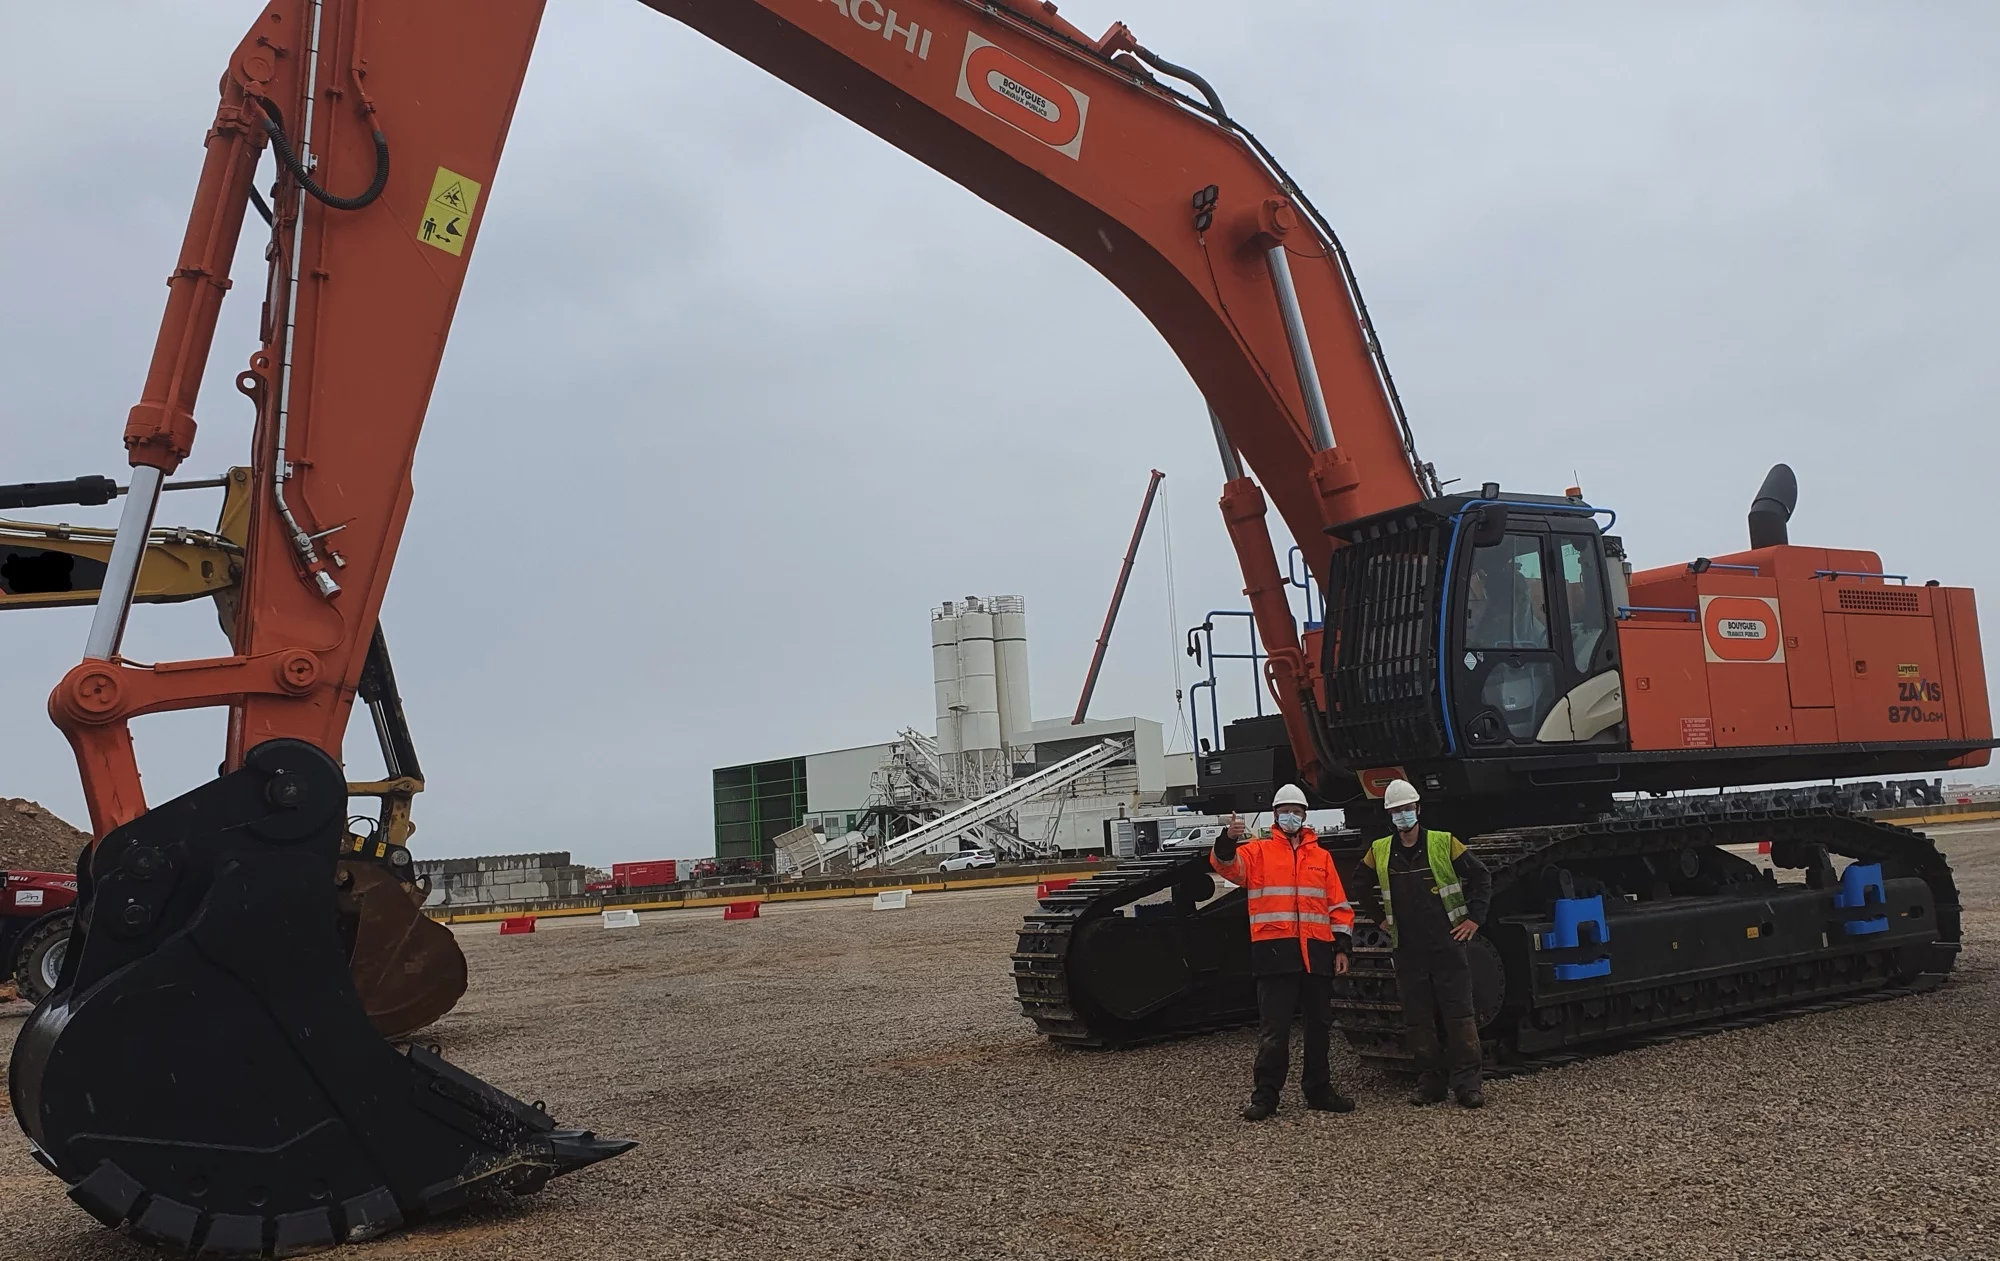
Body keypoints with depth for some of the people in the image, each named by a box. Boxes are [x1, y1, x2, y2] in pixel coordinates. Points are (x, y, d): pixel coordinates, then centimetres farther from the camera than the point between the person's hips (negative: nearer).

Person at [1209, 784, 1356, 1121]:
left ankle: (1319, 1090, 24)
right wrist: (1228, 840, -34)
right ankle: (1264, 1095, 5)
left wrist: (1342, 947, 7)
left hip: (1316, 953, 4)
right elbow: (1227, 865, -13)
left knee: (1320, 1026, 11)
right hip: (1275, 952, -4)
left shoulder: (1321, 856, 16)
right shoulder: (1258, 851, 6)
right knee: (1274, 1028, -3)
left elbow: (1338, 905, 15)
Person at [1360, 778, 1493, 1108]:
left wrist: (1474, 918, 0)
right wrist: (1380, 917, 17)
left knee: (1459, 1016, -2)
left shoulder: (1444, 843, -3)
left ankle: (1468, 1083, 3)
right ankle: (1430, 1081, 16)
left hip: (1447, 946, -3)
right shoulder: (1379, 852, 5)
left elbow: (1481, 878, 5)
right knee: (1418, 1020, 7)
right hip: (1407, 951, 3)